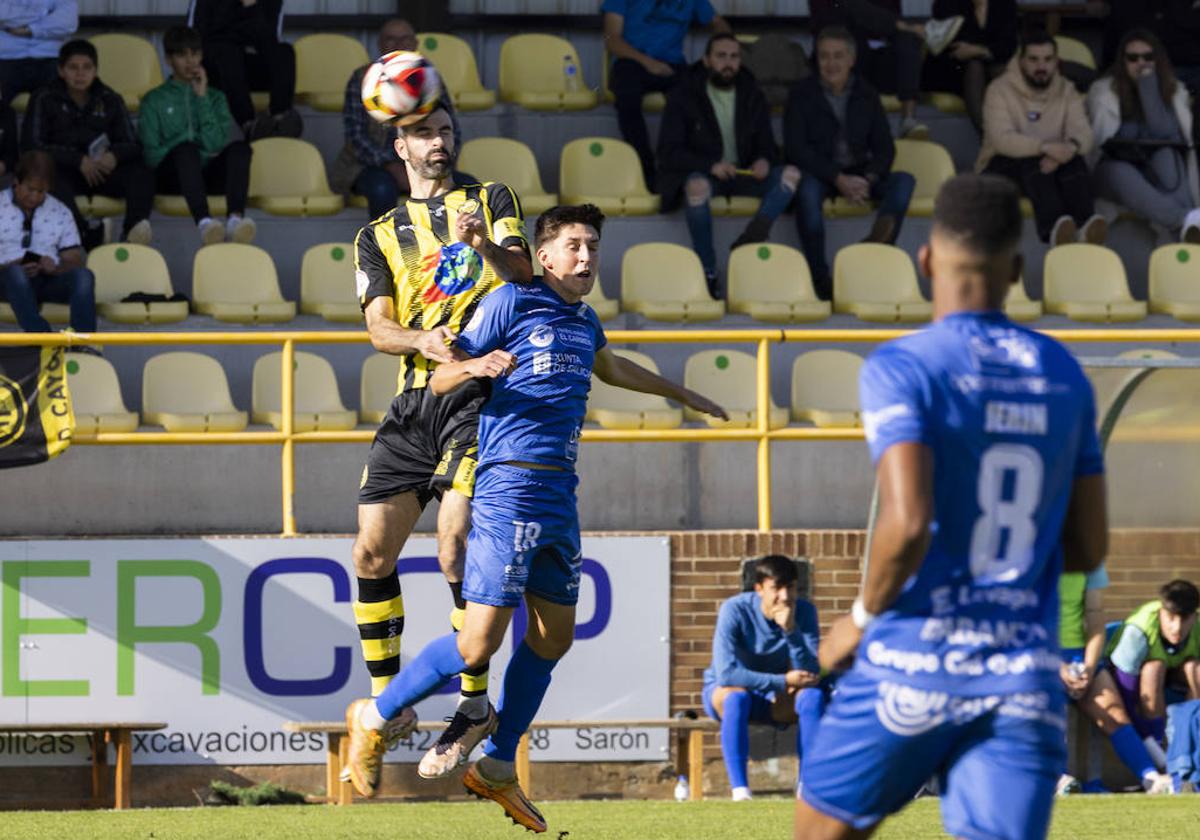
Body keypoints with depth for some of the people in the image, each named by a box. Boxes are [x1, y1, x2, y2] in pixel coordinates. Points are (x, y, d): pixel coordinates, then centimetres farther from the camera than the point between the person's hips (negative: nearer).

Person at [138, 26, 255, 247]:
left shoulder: (214, 97, 22)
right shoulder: (155, 100, 16)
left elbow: (216, 145, 4)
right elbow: (151, 154, 4)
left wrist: (202, 97, 3)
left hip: (209, 176, 2)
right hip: (171, 177, -2)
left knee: (239, 147, -29)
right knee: (186, 149, -37)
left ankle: (235, 218, -54)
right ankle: (203, 223, -60)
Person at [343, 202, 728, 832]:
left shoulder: (584, 321, 18)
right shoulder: (512, 302, -5)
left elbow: (612, 369, 41)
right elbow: (438, 381, -4)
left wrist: (680, 394, 54)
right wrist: (475, 367, -27)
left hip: (560, 497, 8)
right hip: (509, 490, -8)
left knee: (553, 636, 8)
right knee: (479, 643, -13)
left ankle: (497, 768, 19)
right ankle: (375, 719, 6)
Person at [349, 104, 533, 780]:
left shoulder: (491, 200, 13)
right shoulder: (379, 236, 18)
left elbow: (521, 274, -4)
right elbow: (380, 328, 5)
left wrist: (485, 243, -27)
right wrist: (421, 340, -18)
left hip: (478, 393, -4)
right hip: (414, 403, 4)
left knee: (456, 547, -17)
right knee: (373, 552, -1)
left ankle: (475, 704, -9)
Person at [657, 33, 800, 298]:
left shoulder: (752, 97, 10)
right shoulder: (683, 96, -2)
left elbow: (766, 145, 14)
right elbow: (668, 152, -8)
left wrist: (764, 161, -13)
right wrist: (711, 165, -24)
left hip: (742, 175, 4)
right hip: (701, 173, -4)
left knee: (791, 174, -21)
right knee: (698, 186, -40)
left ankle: (754, 234, -36)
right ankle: (707, 273, -31)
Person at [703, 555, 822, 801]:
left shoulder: (804, 612, -12)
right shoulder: (735, 610, -23)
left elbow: (811, 674, -21)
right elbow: (726, 673, -31)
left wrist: (790, 630, -35)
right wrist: (783, 682, -28)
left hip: (776, 700, 3)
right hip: (723, 691, -3)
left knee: (813, 696, -26)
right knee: (736, 696, -38)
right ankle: (739, 789, -38)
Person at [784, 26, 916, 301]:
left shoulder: (866, 94, 10)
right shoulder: (803, 95, -1)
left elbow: (885, 147, 8)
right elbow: (796, 149, -10)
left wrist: (868, 179, -14)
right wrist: (838, 179, -21)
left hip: (858, 174, 4)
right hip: (818, 173, -4)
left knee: (904, 181, -21)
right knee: (808, 189, -37)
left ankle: (877, 246, -43)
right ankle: (819, 277, -36)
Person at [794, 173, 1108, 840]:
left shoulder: (902, 368, -8)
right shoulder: (1065, 377, 10)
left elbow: (908, 525, -20)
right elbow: (1088, 549, 14)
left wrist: (863, 617, -3)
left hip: (914, 666, -4)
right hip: (1025, 679, 4)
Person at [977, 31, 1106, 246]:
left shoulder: (1067, 91, 5)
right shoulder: (1000, 90, -7)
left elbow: (1083, 134, -11)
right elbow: (1002, 139, -23)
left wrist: (1071, 147, -37)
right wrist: (1045, 147, -38)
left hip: (1051, 164, 3)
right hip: (1004, 166, -3)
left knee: (1074, 160, -30)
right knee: (1033, 160, -37)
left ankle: (1085, 225, -56)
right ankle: (1053, 227, -63)